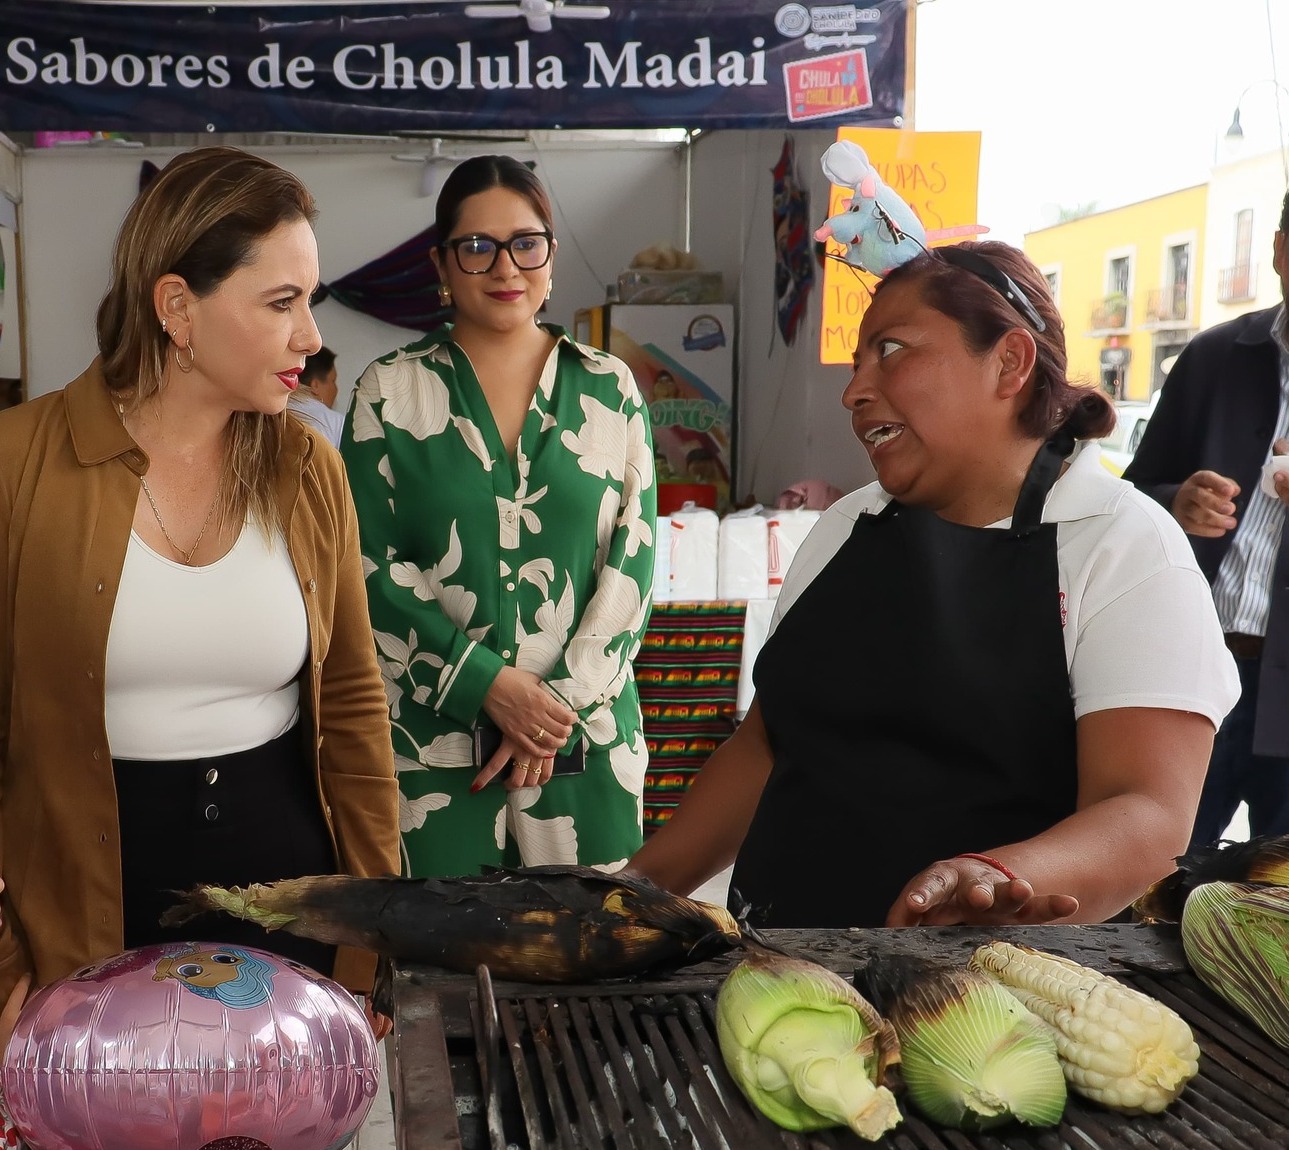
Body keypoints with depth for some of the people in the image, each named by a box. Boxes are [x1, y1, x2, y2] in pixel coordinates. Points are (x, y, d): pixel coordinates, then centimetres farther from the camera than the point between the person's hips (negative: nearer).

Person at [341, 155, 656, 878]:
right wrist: (489, 684, -12)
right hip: (433, 740, -1)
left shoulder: (609, 389, 6)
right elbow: (372, 567, -3)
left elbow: (633, 560, 2)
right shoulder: (391, 393, 2)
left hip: (588, 735, 1)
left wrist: (563, 698, -8)